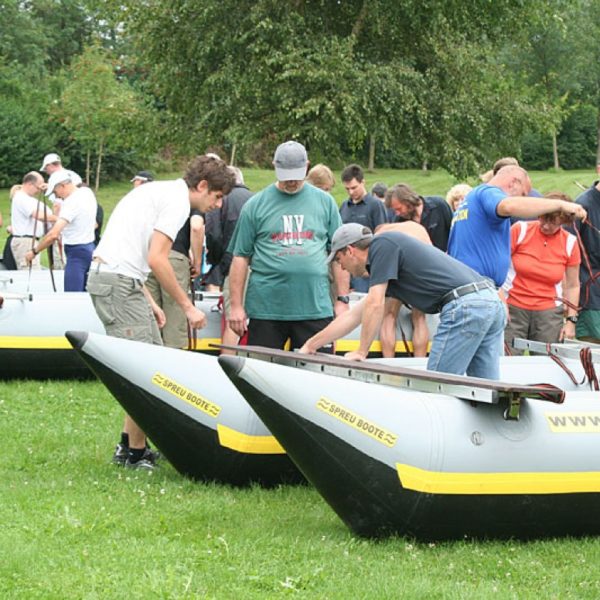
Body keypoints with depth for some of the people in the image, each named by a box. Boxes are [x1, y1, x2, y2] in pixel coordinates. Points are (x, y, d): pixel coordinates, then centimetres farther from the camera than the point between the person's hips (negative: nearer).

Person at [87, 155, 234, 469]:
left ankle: (129, 444, 18)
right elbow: (156, 260, -18)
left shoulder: (159, 190, 21)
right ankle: (135, 453, -2)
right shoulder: (178, 200, -9)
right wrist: (188, 306, -10)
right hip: (119, 282, -10)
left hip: (106, 273, 10)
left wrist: (148, 301, 19)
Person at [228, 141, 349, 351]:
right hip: (265, 309, -1)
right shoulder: (255, 205, 5)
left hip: (315, 308, 1)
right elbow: (240, 257, 5)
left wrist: (342, 300, 5)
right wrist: (236, 306, 0)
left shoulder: (324, 202, 9)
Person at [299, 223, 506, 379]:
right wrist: (310, 346, 36)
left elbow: (375, 305, -6)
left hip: (464, 304, -10)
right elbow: (353, 315, 33)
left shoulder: (382, 245, 0)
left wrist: (361, 352, 4)